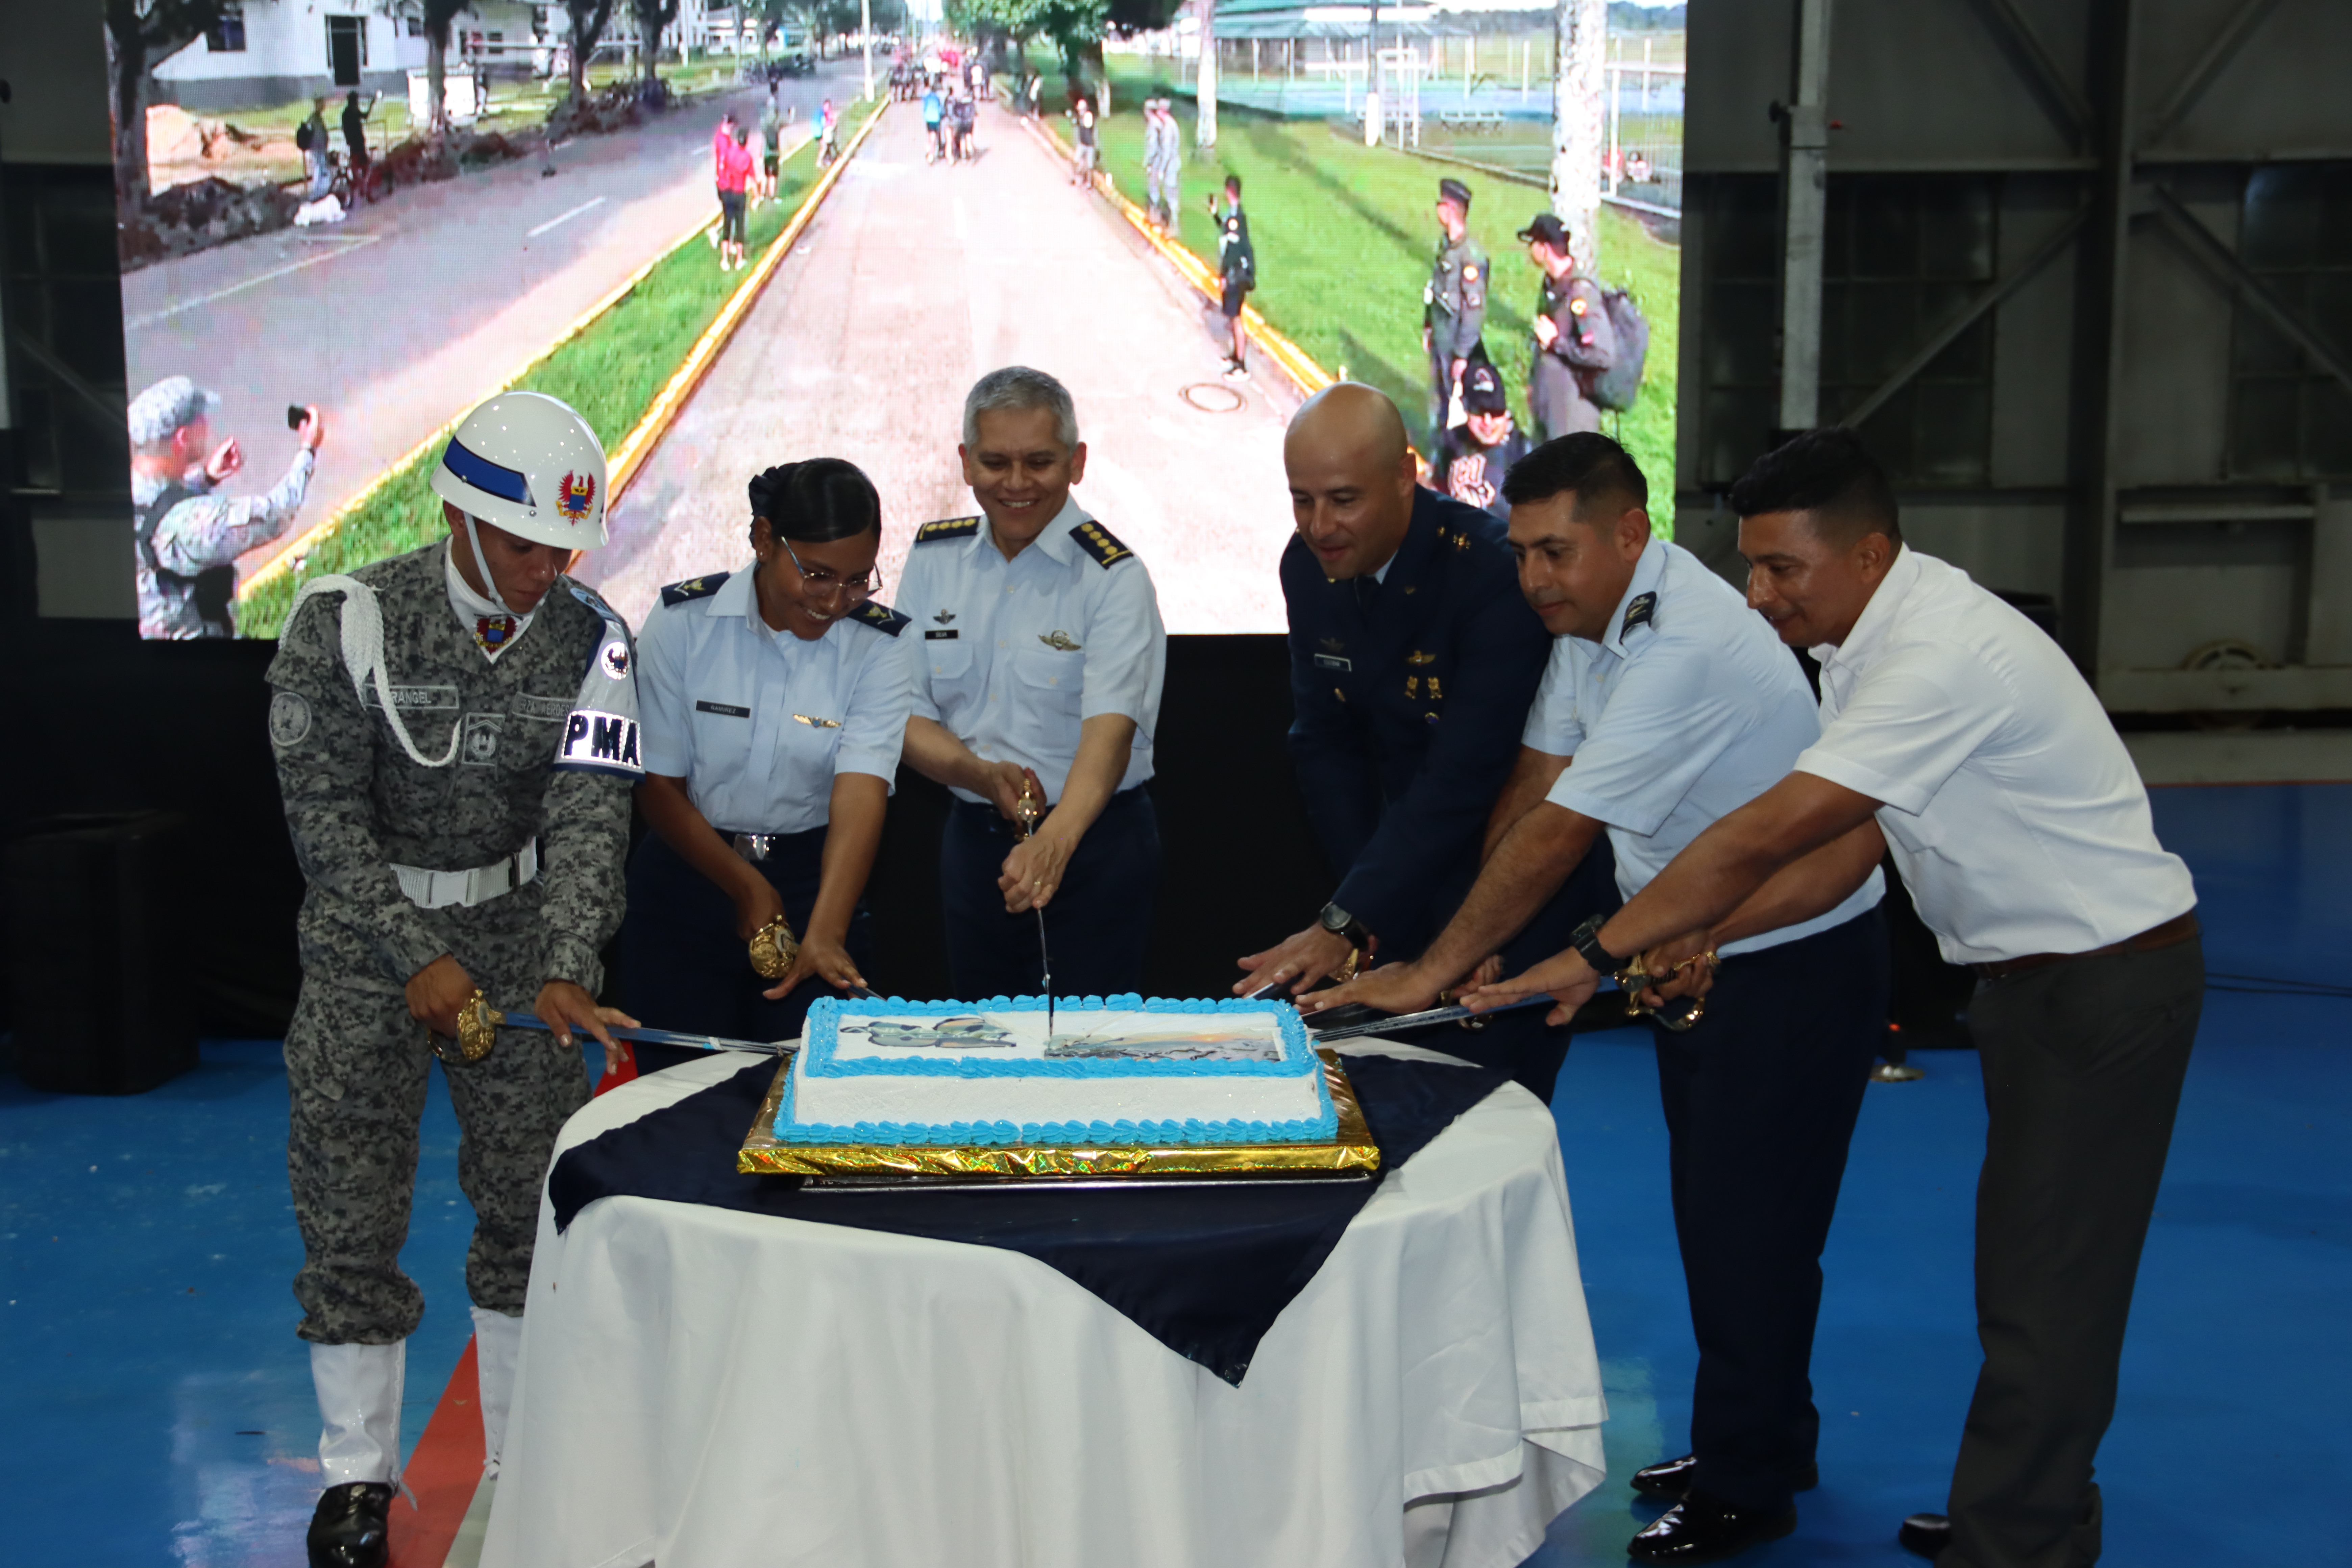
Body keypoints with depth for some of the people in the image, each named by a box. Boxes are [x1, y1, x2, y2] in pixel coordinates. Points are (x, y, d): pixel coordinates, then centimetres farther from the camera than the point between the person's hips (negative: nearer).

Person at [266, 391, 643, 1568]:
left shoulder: (592, 643, -8)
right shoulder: (347, 622, -13)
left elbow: (589, 819, -15)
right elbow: (325, 814, -13)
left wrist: (564, 974, -29)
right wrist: (417, 958, -20)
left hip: (520, 931, 2)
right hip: (366, 939, -1)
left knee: (531, 1201, 5)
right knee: (350, 1207, 1)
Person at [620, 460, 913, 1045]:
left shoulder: (878, 648, -8)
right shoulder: (683, 621, -8)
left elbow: (861, 796, -21)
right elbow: (658, 786, -4)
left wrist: (823, 934, -34)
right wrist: (749, 890, -11)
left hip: (814, 881, 0)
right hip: (686, 873, 0)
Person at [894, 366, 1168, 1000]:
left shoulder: (1114, 578, -12)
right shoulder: (933, 557, 2)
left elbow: (1110, 727, -25)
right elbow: (907, 718, 1)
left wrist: (1054, 843, -42)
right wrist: (982, 775, -20)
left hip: (1094, 844, -4)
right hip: (972, 839, 4)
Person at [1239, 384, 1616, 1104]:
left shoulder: (1497, 572, -26)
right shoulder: (1310, 567, -3)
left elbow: (1464, 777, -30)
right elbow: (1325, 741, 3)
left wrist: (1347, 923, -33)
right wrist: (1362, 901, -7)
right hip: (1411, 867, 6)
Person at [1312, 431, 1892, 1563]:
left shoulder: (1687, 649, -30)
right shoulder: (1591, 614, 0)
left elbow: (1556, 835, -29)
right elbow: (1528, 791, 0)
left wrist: (1430, 974, -23)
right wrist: (1476, 950, -6)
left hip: (1795, 961, -9)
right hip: (1691, 950, 9)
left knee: (1750, 1219, -1)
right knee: (1709, 1207, 17)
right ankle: (1763, 1440, 33)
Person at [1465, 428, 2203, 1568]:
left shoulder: (1941, 659, -29)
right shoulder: (1867, 642, 3)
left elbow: (1764, 836, -32)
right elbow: (1848, 846, 4)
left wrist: (1594, 956, -28)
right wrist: (1704, 933, -9)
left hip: (2108, 983, -10)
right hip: (2034, 978, 10)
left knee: (2045, 1291, -4)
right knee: (2027, 1266, 19)